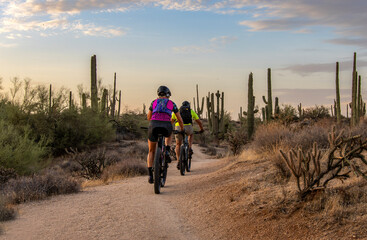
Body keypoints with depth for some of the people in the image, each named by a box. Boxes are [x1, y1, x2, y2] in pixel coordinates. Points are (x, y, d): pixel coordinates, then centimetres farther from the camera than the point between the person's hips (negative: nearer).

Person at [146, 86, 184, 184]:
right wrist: (182, 129, 43)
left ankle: (150, 175, 8)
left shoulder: (154, 102, 23)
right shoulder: (172, 104, 19)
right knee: (168, 135, 40)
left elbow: (148, 117, 34)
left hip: (153, 125, 1)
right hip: (166, 127, -1)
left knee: (151, 152, 20)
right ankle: (167, 151, 15)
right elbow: (179, 119, 25)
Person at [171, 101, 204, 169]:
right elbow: (199, 122, 29)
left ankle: (178, 161, 3)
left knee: (178, 145, 17)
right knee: (191, 134, 36)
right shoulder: (191, 111, 25)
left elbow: (171, 121, 29)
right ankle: (190, 148, 13)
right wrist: (202, 129, 47)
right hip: (188, 127, 0)